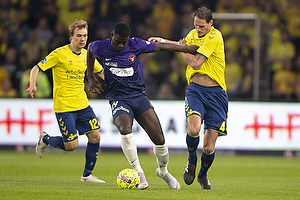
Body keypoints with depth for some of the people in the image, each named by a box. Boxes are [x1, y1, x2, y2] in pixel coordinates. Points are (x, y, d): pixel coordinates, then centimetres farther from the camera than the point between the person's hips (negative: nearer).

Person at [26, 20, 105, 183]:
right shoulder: (60, 54, -12)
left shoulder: (86, 55, 7)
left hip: (82, 104, 6)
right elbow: (36, 68, -10)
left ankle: (87, 175, 13)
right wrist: (32, 85, -28)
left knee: (95, 136, -3)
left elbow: (101, 72, 23)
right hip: (64, 107, -6)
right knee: (71, 146, -9)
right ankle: (45, 140, 22)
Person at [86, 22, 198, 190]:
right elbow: (90, 50, 19)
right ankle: (139, 173, -17)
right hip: (118, 99, -1)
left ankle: (163, 171, 23)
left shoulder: (136, 45, -7)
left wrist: (188, 49, 8)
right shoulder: (100, 47, -6)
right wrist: (91, 77, 17)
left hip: (139, 96, 1)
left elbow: (160, 47, 5)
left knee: (159, 139, -7)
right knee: (125, 130, -33)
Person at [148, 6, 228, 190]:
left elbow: (196, 63, -16)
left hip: (215, 93, -3)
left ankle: (203, 176, 28)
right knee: (194, 129, -27)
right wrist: (162, 41, 25)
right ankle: (192, 161, 5)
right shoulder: (193, 34, 9)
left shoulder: (215, 37, -11)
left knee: (209, 148, -3)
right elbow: (183, 45, 35)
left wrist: (181, 48, -1)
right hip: (195, 90, 3)